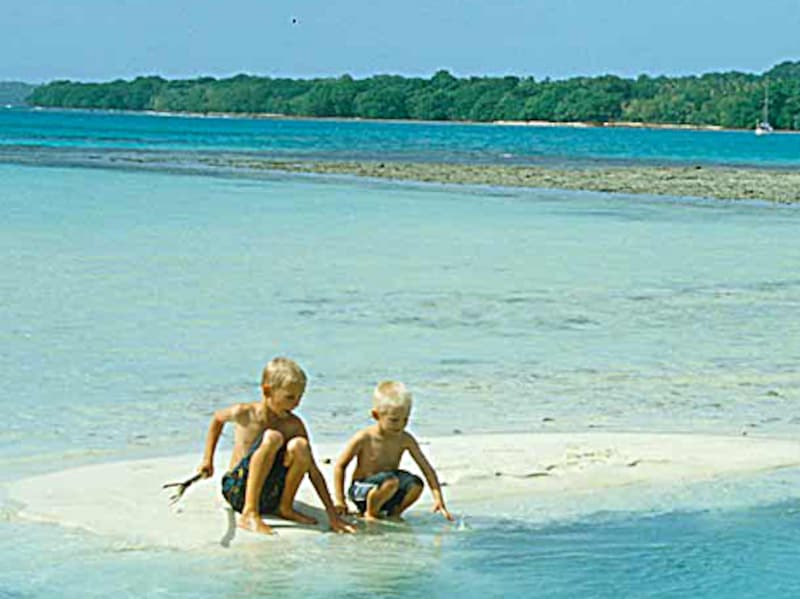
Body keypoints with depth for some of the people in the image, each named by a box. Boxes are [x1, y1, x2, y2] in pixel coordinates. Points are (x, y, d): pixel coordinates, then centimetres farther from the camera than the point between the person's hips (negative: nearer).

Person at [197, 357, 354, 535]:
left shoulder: (294, 425, -4)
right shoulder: (245, 414, -8)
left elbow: (313, 471, -5)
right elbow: (218, 418, 15)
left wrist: (332, 513, -11)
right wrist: (208, 459, 16)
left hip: (269, 498, 2)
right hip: (238, 491, -2)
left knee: (299, 445, -25)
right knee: (272, 437, -29)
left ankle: (285, 507, -4)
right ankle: (249, 515, -26)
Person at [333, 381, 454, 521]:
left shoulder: (405, 440, -5)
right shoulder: (364, 439, -15)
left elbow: (427, 469, -4)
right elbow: (340, 466, -7)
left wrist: (438, 499, -14)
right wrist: (340, 501, -10)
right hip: (362, 490, -4)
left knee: (416, 484, -25)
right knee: (390, 481, -35)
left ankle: (394, 513, 3)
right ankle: (369, 513, -8)